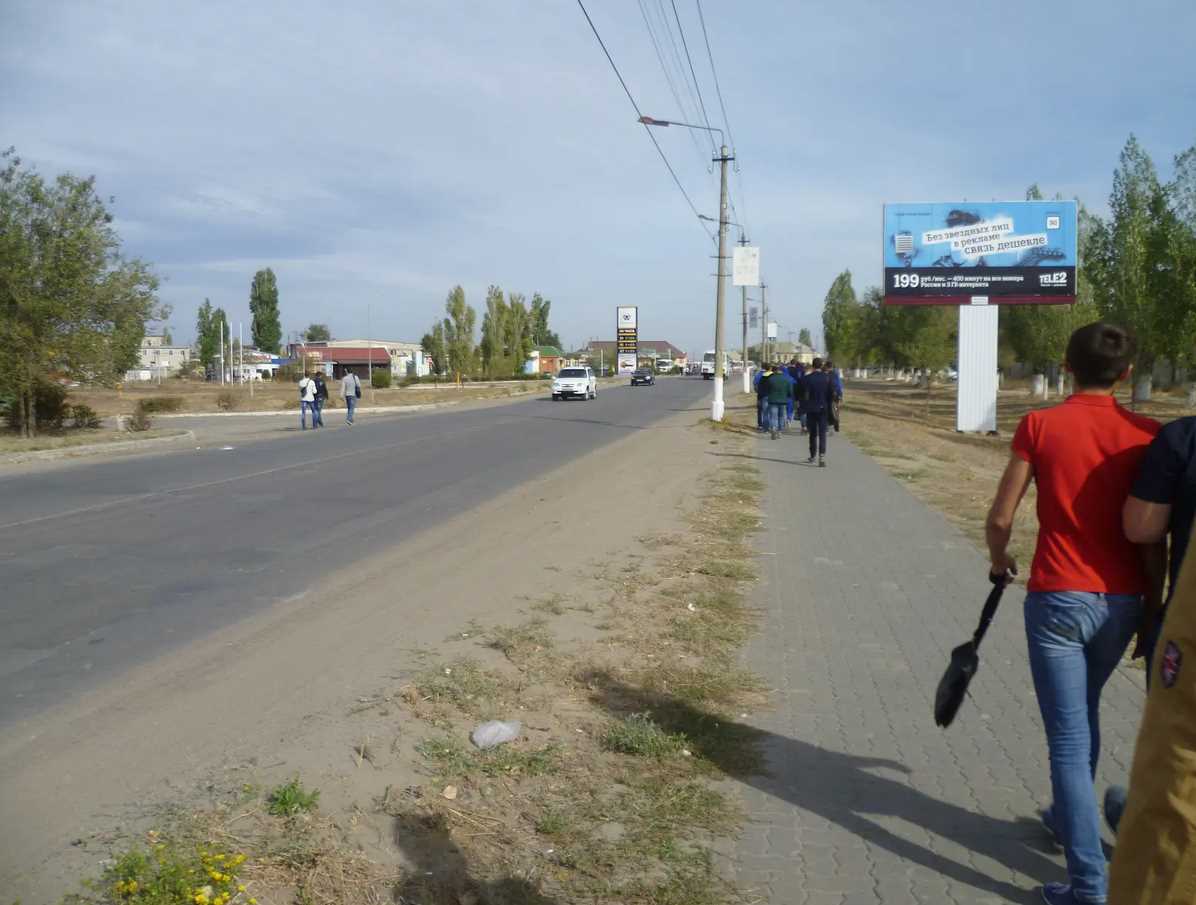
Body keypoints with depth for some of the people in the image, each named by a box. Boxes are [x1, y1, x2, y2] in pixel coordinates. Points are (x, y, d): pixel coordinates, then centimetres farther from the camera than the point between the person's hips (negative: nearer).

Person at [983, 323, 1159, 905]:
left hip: (1057, 599, -4)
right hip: (1122, 601, 4)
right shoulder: (1147, 435, -2)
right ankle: (1066, 818, 44)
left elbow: (1000, 518, -9)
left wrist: (999, 559, 12)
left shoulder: (1039, 426, -8)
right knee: (1084, 713, 26)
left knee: (1068, 737, 1)